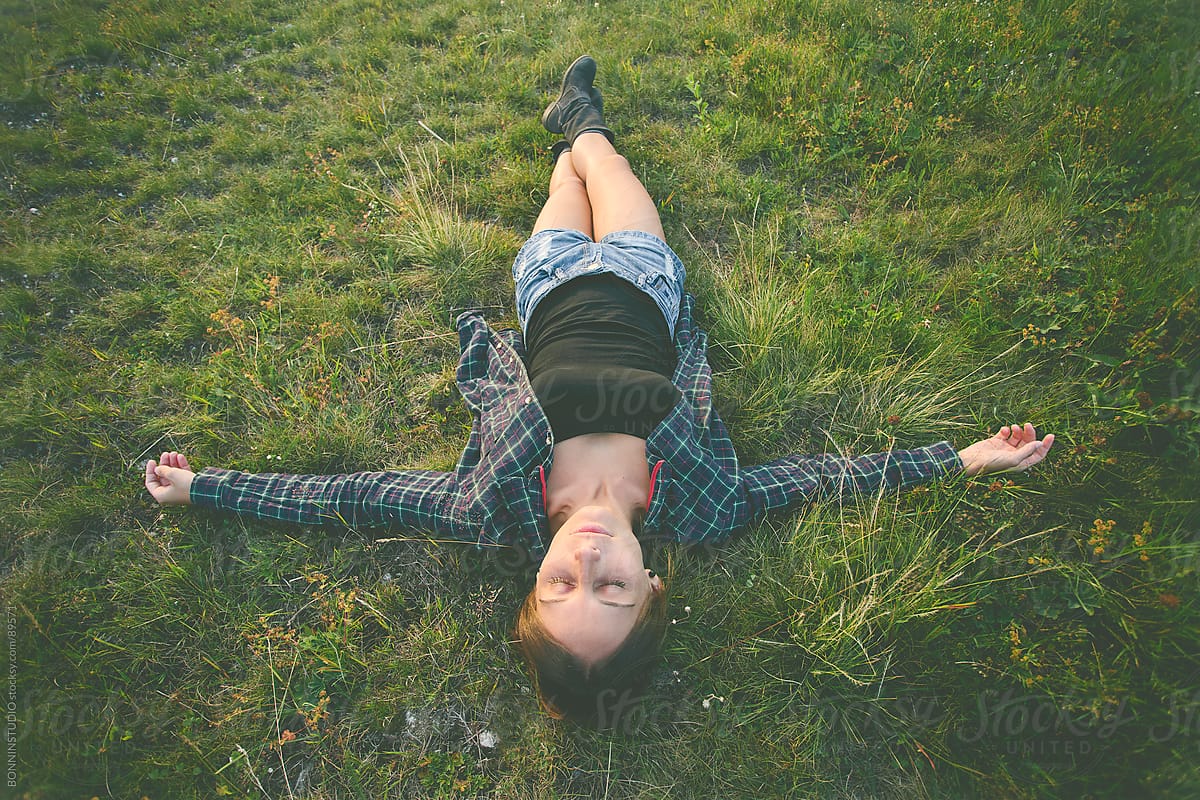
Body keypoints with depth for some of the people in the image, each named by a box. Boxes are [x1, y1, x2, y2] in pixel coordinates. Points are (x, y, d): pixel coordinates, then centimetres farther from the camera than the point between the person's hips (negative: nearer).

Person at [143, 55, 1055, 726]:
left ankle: (577, 122, 66)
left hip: (554, 287, 0)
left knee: (574, 174, 29)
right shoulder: (697, 512, -38)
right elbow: (821, 472, -28)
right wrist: (969, 459, -27)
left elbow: (349, 495, -29)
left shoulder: (501, 514, -38)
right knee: (600, 160, 25)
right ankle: (580, 119, 62)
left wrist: (201, 487, -23)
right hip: (641, 287, 0)